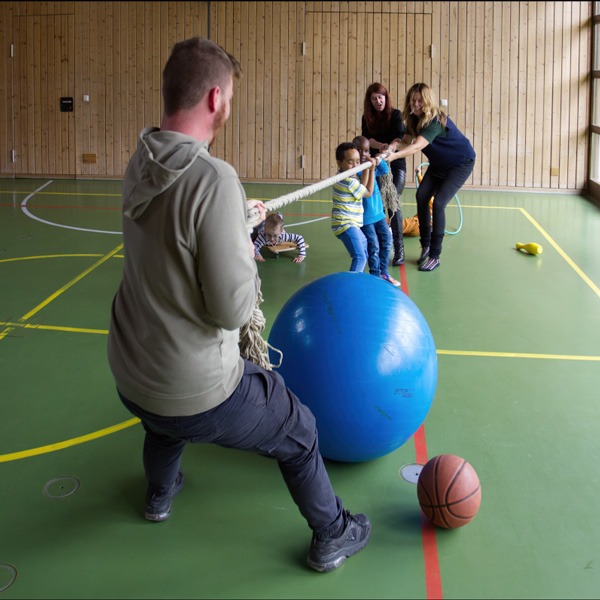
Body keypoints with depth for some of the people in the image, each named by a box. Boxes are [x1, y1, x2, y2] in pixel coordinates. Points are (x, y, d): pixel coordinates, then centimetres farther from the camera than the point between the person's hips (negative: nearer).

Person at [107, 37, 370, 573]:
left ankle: (160, 493, 64)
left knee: (165, 417, 42)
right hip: (200, 396, -7)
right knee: (299, 433, 19)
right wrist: (251, 265, -6)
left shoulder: (141, 165, -3)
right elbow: (232, 308, -25)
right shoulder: (214, 179, -27)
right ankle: (332, 537, 37)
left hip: (129, 378, 7)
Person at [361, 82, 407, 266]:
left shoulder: (395, 114, -9)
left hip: (396, 163, -3)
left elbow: (399, 136, -24)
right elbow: (367, 138, -9)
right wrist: (381, 146, -29)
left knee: (393, 202, -16)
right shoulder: (367, 118, 2)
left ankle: (399, 249, -16)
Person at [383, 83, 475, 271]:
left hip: (461, 163, -8)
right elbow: (407, 139, -20)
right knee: (421, 196, -7)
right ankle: (425, 245, 7)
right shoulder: (414, 118, -8)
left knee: (438, 203, -18)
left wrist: (394, 155, -62)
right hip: (439, 163, 8)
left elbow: (418, 145, -47)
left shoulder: (436, 121, -32)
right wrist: (394, 145, -43)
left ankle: (435, 256, -10)